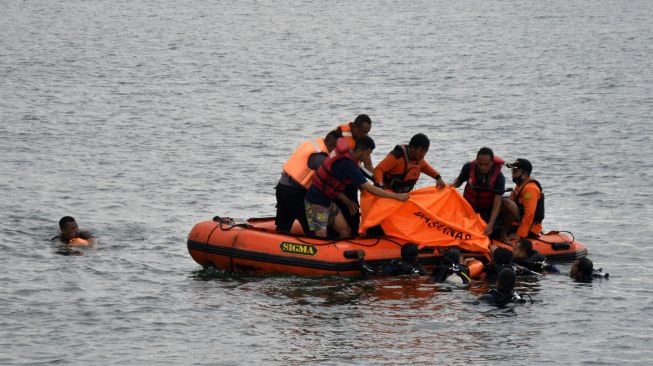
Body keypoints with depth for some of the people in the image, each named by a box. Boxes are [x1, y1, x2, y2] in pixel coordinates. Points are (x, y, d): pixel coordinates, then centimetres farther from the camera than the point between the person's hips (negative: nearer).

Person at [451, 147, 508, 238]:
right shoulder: (469, 168, -21)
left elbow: (497, 204, -30)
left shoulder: (498, 177, -28)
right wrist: (451, 186, -25)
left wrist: (490, 224, -41)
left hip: (488, 207, -1)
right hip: (470, 206, 1)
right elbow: (459, 181, 0)